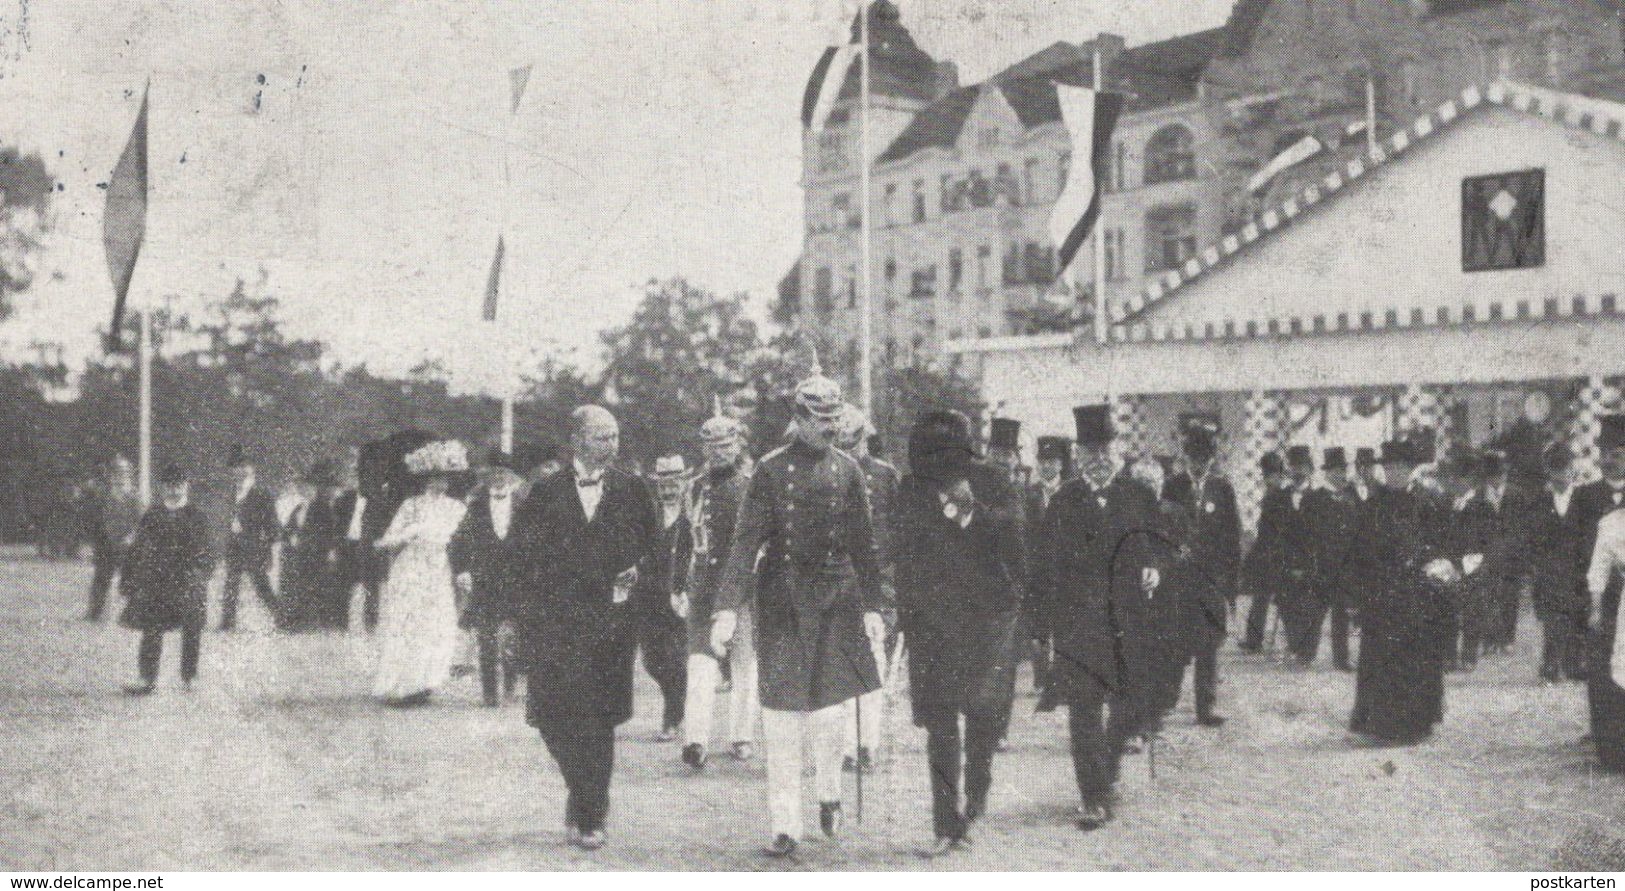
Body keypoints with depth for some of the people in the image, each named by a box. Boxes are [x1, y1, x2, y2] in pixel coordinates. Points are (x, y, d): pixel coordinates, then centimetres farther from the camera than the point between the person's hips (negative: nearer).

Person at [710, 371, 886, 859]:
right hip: (781, 602, -1)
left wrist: (872, 607, 5)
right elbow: (746, 542, -7)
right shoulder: (771, 469, -3)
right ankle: (784, 826, 10)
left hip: (835, 600, 1)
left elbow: (863, 543, 10)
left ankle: (830, 795, 26)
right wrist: (727, 608, -16)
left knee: (828, 710, -3)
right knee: (781, 717, 0)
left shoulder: (847, 469, 5)